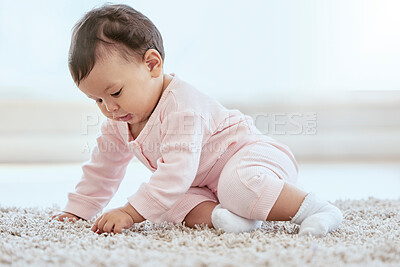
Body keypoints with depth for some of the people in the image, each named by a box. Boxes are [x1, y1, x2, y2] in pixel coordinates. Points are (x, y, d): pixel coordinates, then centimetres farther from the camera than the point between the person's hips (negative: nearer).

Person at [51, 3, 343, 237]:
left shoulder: (182, 107, -30)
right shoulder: (119, 122, 1)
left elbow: (178, 171, -37)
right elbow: (103, 168, 15)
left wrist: (132, 212, -40)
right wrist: (76, 210, 15)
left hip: (254, 152, -9)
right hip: (208, 184, 9)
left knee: (237, 185, -40)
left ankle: (315, 208, -29)